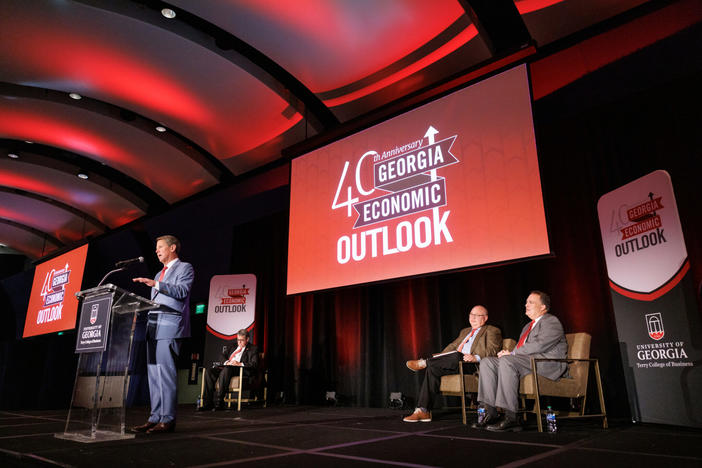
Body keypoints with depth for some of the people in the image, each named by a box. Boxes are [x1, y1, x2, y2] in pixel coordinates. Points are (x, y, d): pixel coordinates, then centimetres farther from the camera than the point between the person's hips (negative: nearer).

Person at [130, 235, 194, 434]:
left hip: (170, 326, -8)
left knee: (166, 372, -11)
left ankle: (168, 419, -8)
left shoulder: (185, 268, 3)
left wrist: (155, 284, -20)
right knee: (154, 372, 6)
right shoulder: (159, 274, 28)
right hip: (154, 327, 9)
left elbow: (182, 291, -13)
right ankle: (155, 418, 11)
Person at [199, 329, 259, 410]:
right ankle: (208, 402, -20)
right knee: (209, 372, -20)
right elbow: (223, 356, 20)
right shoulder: (232, 347, 30)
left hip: (240, 369, -6)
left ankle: (219, 402, -35)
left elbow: (254, 364, -3)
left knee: (226, 370, -38)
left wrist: (240, 364, -16)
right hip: (226, 366, 6)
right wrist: (226, 362, -3)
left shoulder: (253, 349, 11)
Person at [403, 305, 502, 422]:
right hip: (455, 363, 7)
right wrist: (439, 357, 6)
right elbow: (452, 346, 26)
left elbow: (492, 350, -7)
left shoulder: (492, 331, 10)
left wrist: (476, 357, -28)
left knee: (456, 356, -37)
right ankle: (423, 411, -22)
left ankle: (424, 363, -18)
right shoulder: (465, 331, 33)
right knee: (432, 369, -20)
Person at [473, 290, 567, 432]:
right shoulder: (528, 326, 28)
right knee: (487, 362, -9)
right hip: (527, 362, 9)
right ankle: (490, 413, -16)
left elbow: (539, 345, -17)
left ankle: (510, 418, -33)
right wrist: (508, 353, 2)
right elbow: (521, 350, 26)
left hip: (547, 364, -9)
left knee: (507, 361, -34)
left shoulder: (551, 321, -1)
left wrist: (512, 354, -15)